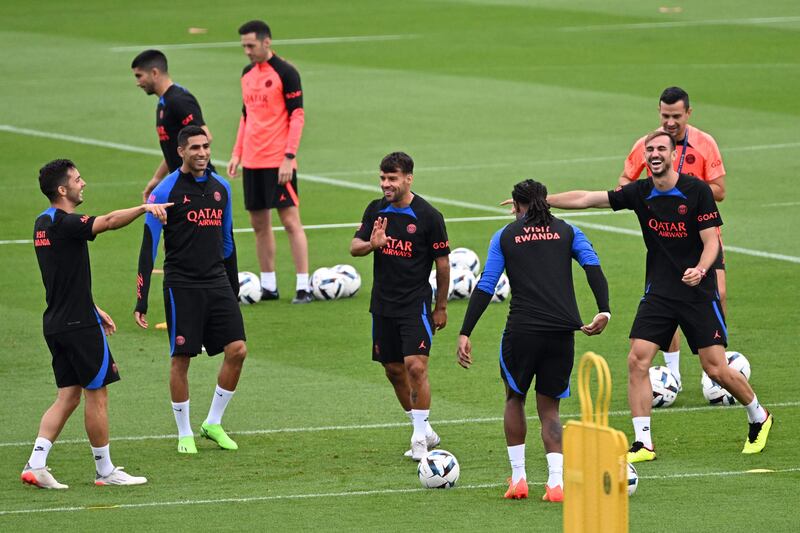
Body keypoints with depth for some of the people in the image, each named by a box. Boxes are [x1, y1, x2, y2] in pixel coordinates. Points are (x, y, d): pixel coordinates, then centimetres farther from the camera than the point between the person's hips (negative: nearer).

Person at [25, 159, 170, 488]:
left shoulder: (44, 223, 13)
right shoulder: (65, 224, -17)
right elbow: (110, 221, -36)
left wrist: (93, 309, 25)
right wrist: (145, 208, -44)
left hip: (57, 322, 9)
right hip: (79, 325, -9)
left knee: (67, 396, 11)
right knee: (96, 394, 1)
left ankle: (36, 464, 1)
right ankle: (105, 471, 9)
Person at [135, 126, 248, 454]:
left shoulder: (220, 187, 10)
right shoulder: (166, 191, -7)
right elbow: (148, 247, -7)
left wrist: (233, 288, 20)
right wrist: (141, 302, -11)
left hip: (217, 283, 5)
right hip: (182, 286, -5)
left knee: (237, 350, -4)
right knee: (181, 359, -1)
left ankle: (213, 423, 12)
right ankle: (184, 434, 12)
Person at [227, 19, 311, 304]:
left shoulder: (286, 72, -9)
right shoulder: (248, 73, 12)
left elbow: (297, 116, -11)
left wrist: (289, 157, -16)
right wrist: (237, 153, 14)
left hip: (278, 161, -7)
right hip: (252, 161, 7)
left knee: (290, 220, -6)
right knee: (259, 223, 9)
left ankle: (303, 287, -5)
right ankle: (268, 286, 15)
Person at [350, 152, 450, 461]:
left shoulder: (428, 216, -9)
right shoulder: (376, 210, 4)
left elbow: (442, 263, -3)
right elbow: (354, 247, 0)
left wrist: (441, 307, 1)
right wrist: (372, 243, -24)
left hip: (416, 304, -5)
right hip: (383, 304, 5)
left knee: (416, 367, -16)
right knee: (394, 371, 10)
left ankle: (420, 438, -8)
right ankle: (425, 433, 24)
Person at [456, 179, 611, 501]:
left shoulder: (504, 236, 10)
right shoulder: (567, 232, 13)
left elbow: (485, 287, 3)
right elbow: (593, 266, -3)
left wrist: (465, 334, 2)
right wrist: (604, 311, -8)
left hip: (522, 330, -1)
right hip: (562, 330, 1)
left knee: (514, 399, 22)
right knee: (549, 408, 13)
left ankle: (518, 478, 17)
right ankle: (556, 483, -4)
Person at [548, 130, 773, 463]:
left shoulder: (697, 191, -10)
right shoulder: (640, 193, 1)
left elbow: (711, 241, -11)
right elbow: (586, 199, 3)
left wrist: (700, 269, -30)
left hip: (698, 292, -4)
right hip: (658, 293, 4)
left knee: (716, 369, -4)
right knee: (637, 361, -11)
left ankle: (758, 418, 23)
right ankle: (643, 443, -5)